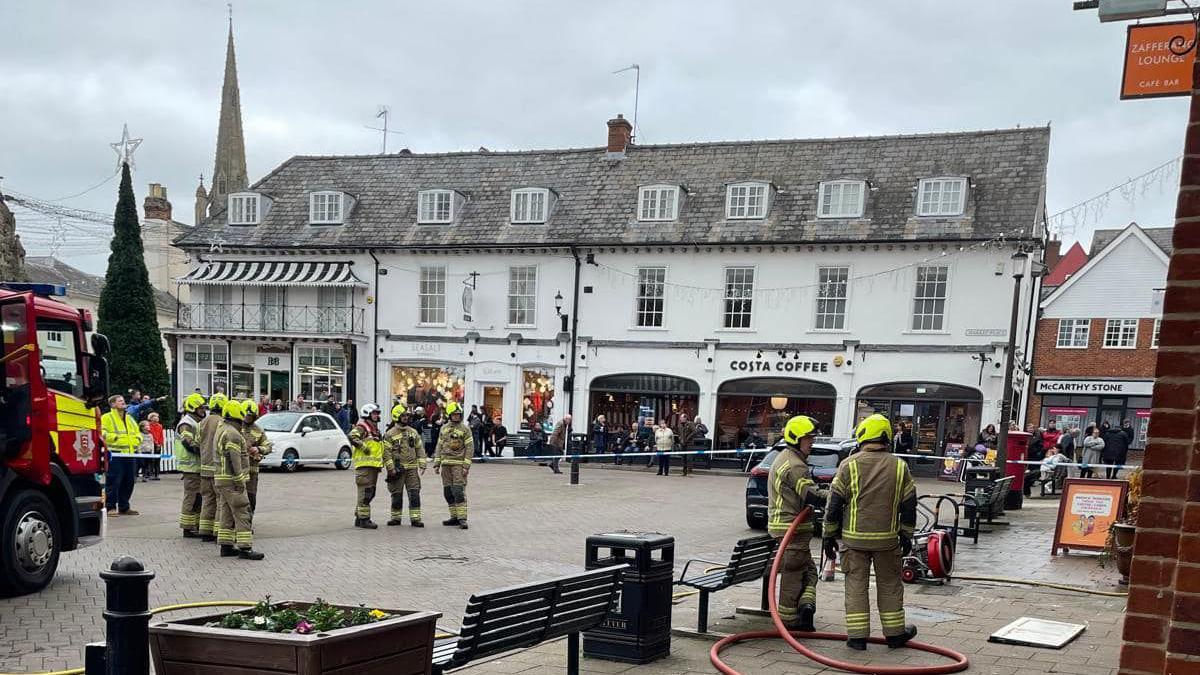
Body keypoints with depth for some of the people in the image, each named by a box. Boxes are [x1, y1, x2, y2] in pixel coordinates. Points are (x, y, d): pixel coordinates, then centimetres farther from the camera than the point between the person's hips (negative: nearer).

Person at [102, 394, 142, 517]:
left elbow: (138, 433, 29)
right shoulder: (107, 418, -1)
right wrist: (116, 437, -18)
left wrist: (137, 440, 9)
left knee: (128, 482, 10)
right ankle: (110, 507, 0)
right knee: (113, 481, -6)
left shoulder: (130, 418, 22)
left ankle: (124, 507, 20)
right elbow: (103, 433, -13)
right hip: (115, 455, -7)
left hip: (130, 454, 7)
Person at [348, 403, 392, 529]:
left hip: (374, 466, 9)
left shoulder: (376, 431, 23)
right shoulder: (361, 428, -4)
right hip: (364, 465, -9)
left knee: (370, 493, 12)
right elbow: (352, 437, -27)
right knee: (365, 493, -9)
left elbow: (384, 451, 24)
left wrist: (390, 466, 19)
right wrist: (363, 447, -20)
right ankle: (363, 519, -6)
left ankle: (359, 518, 20)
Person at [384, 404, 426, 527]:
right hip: (397, 469, -3)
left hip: (412, 468, 3)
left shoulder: (413, 432, 11)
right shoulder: (389, 434, -2)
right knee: (397, 495, 5)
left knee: (414, 494, -3)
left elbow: (420, 448, 13)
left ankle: (415, 518, -1)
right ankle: (396, 518, 17)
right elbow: (387, 452, -6)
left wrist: (422, 464, 5)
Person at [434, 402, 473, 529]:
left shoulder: (465, 429, -1)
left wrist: (466, 466, -13)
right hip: (446, 464, 6)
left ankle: (462, 519, -12)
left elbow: (469, 448, -5)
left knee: (459, 492, -12)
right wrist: (436, 464, 10)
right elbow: (439, 447, 16)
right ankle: (454, 517, 15)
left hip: (458, 464, -5)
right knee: (448, 492, 7)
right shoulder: (444, 428, 13)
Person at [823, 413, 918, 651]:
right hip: (888, 539, 2)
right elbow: (909, 506, 6)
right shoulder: (899, 467, 1)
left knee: (856, 586, 5)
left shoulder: (849, 465, -7)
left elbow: (834, 504, -5)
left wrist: (829, 535, 4)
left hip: (854, 538, -2)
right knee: (890, 586, 15)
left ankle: (857, 636, 6)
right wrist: (906, 536, 16)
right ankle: (895, 633, 24)